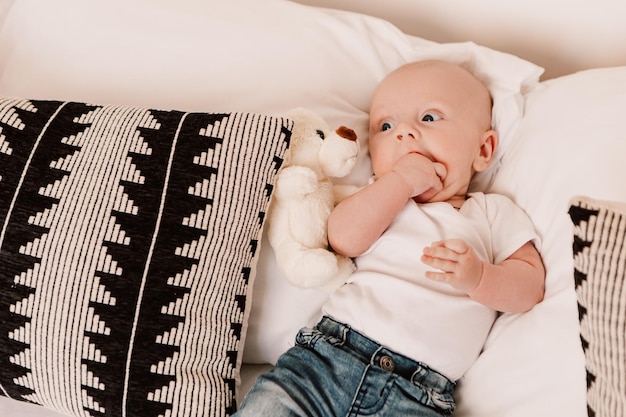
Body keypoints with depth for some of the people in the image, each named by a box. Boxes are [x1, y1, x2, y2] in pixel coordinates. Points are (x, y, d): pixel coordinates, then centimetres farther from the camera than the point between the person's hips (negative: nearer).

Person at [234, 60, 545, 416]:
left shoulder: (495, 213, 15)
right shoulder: (380, 199, 18)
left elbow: (529, 287, 6)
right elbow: (344, 238, -3)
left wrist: (478, 278, -14)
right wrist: (402, 180, -4)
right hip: (330, 351, 1)